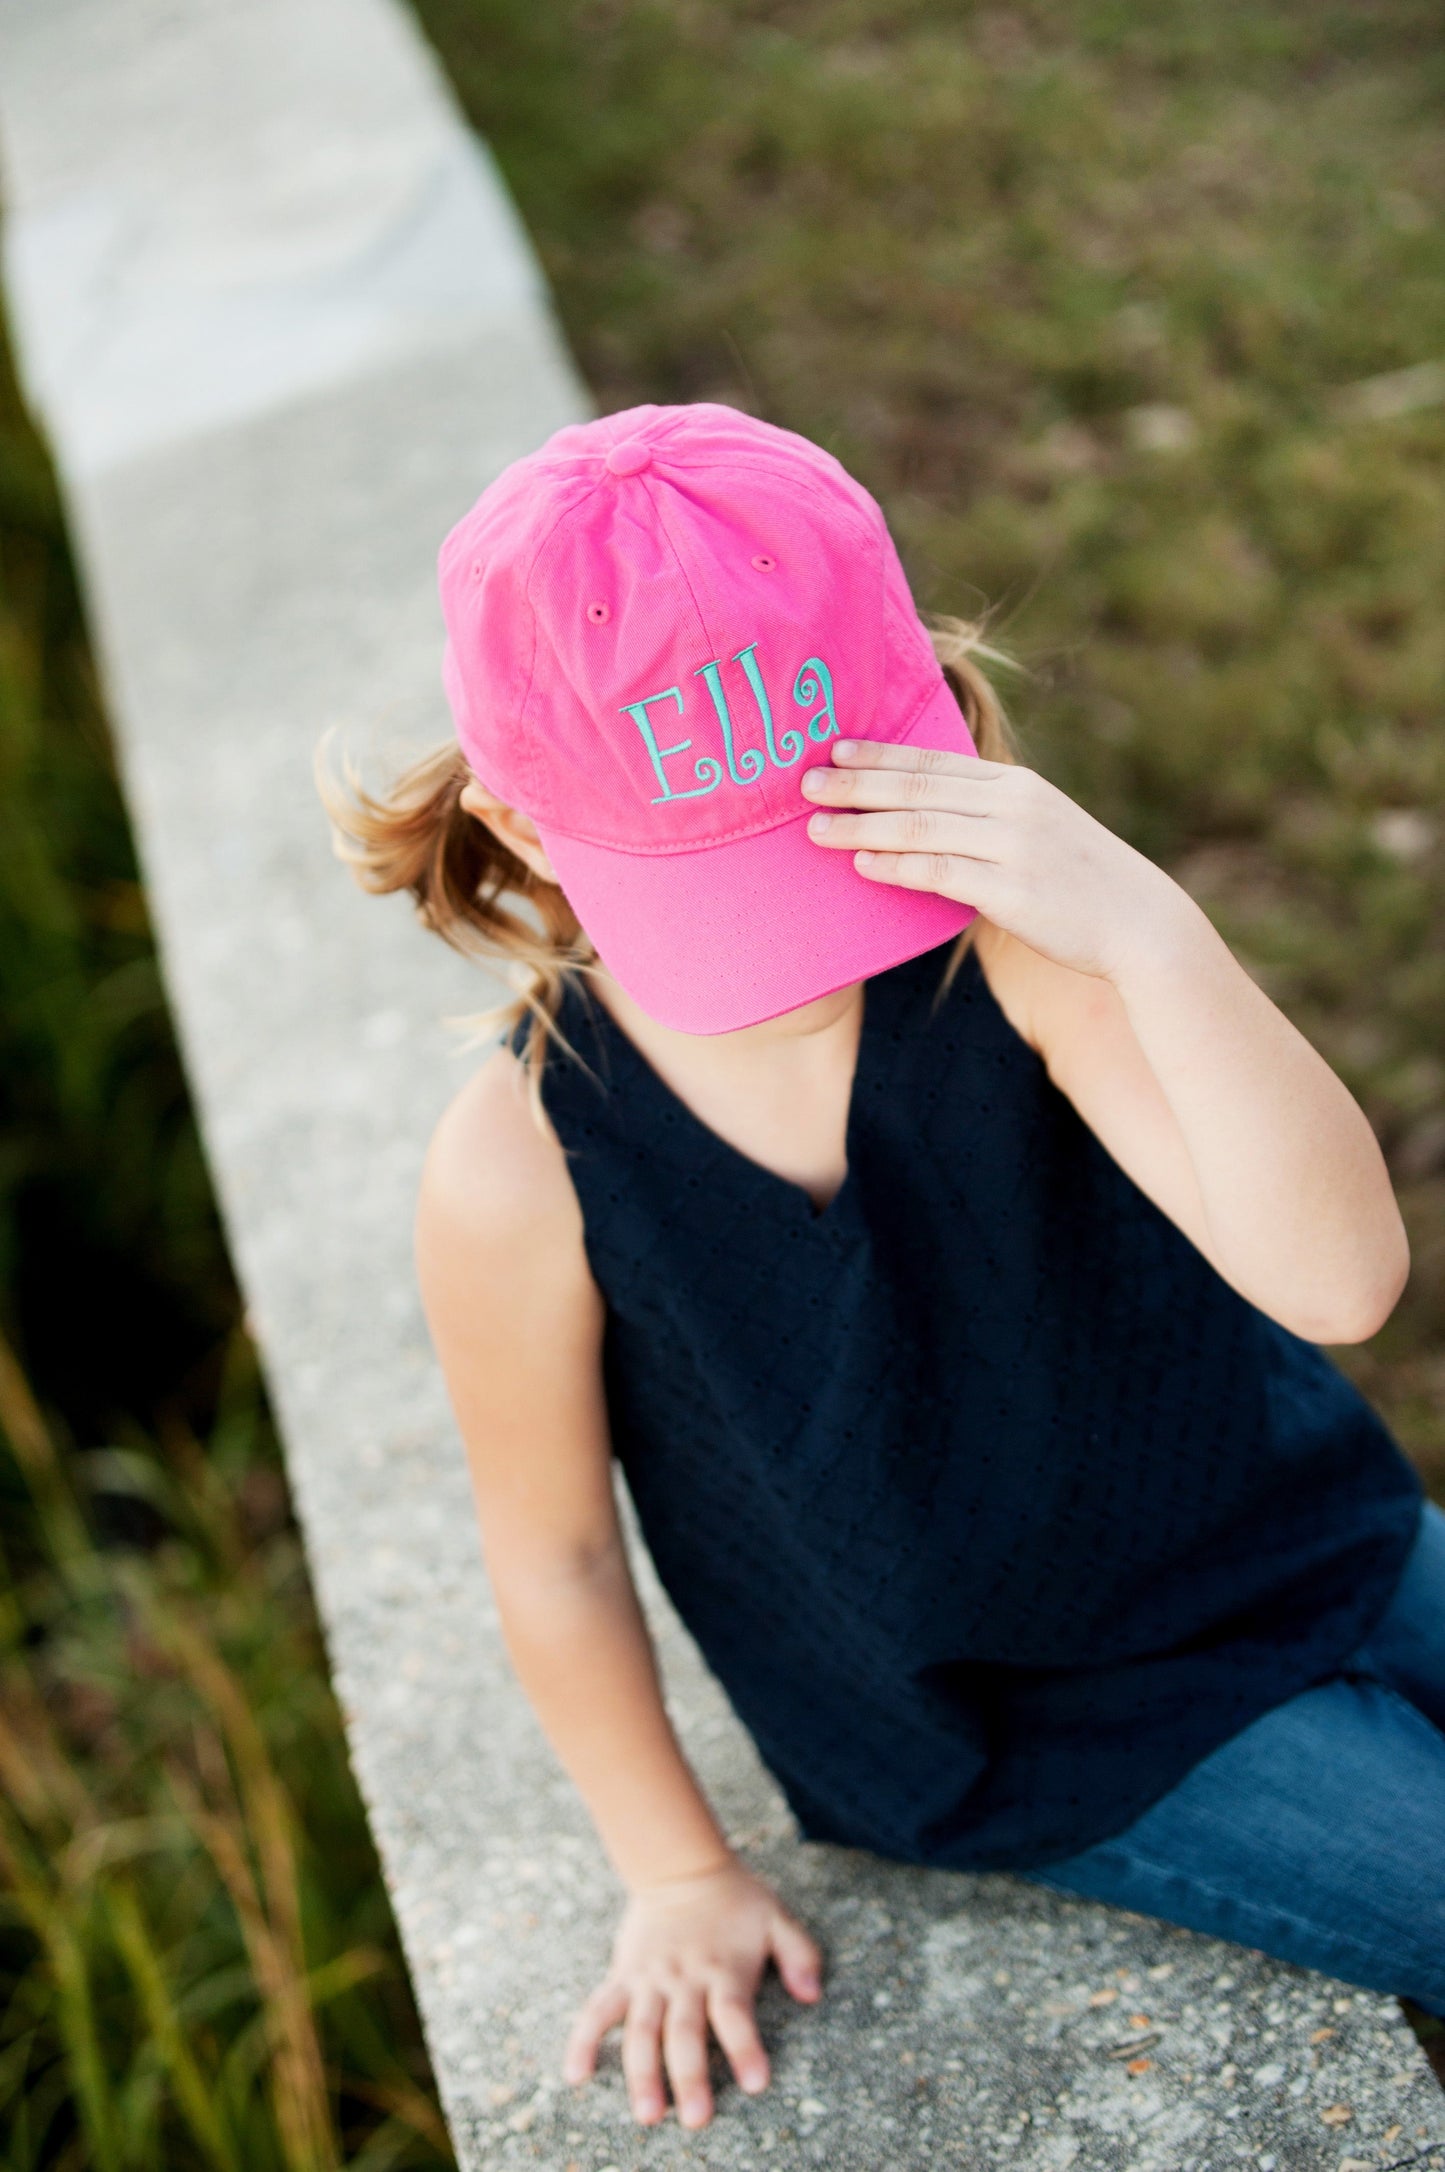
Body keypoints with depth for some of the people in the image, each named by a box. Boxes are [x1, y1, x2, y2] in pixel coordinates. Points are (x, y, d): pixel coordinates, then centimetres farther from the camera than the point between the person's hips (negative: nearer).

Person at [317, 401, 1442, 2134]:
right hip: (1046, 1731, -2)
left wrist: (1152, 934, -48)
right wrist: (681, 1877, 4)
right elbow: (553, 1555, -9)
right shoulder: (522, 1178, -26)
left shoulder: (1003, 930, -25)